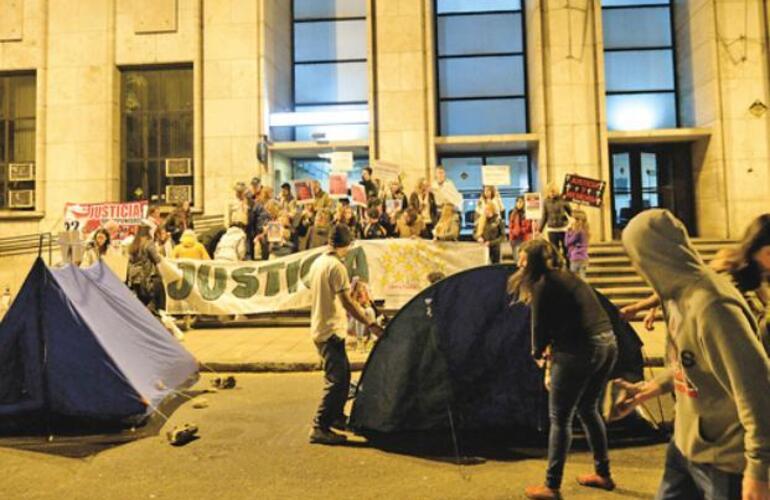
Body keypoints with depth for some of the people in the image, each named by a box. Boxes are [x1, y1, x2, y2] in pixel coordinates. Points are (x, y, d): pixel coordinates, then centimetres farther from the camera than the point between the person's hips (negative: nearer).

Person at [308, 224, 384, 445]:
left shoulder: (318, 262, 10)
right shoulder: (336, 266, -18)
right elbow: (347, 302, -23)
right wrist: (370, 324, -23)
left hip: (320, 328, 10)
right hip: (331, 331, -10)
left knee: (342, 375, 20)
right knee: (336, 380, -6)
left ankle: (336, 416, 32)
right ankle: (320, 428, -3)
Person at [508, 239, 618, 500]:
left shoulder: (542, 284, -6)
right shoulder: (568, 278, 20)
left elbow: (540, 325, -4)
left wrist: (538, 353, 14)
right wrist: (553, 347, 16)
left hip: (580, 351, -9)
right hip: (607, 344, 9)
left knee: (560, 419, 2)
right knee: (588, 409, 25)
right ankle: (603, 474, 36)